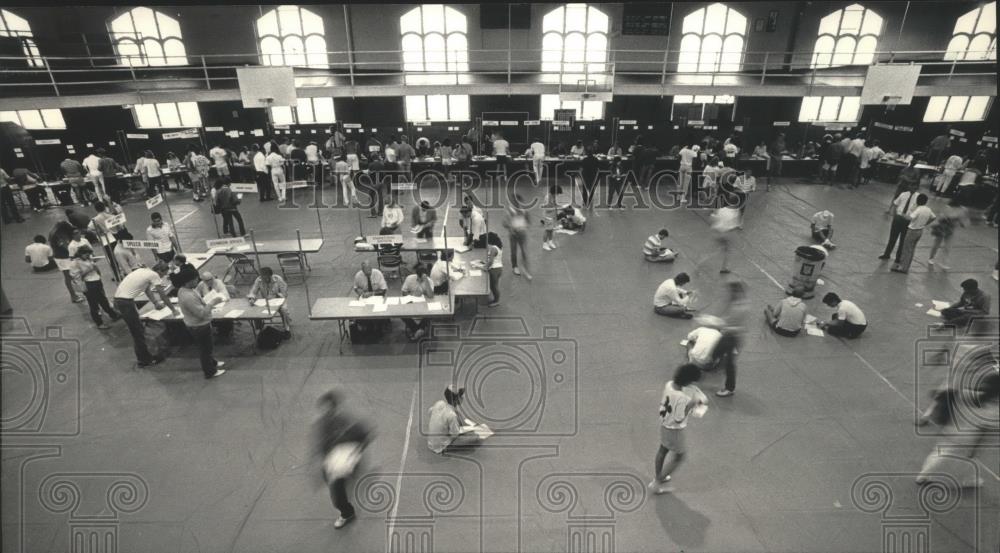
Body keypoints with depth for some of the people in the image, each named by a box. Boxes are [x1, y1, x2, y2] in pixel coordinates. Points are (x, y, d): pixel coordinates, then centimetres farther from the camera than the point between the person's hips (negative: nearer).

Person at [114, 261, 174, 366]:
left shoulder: (145, 271, 15)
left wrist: (156, 303, 35)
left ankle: (142, 355, 30)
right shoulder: (154, 275, -10)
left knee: (137, 330, 19)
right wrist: (173, 310, 5)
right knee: (138, 331, 0)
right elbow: (163, 295, -4)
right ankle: (144, 360, 8)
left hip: (119, 298, 10)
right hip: (125, 301, -10)